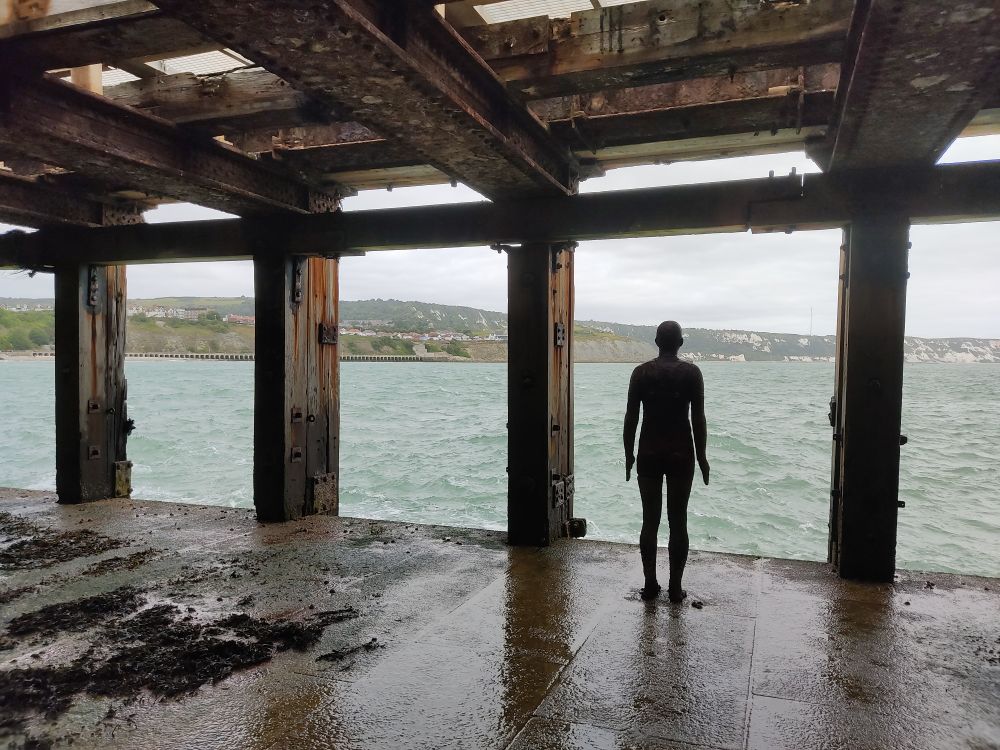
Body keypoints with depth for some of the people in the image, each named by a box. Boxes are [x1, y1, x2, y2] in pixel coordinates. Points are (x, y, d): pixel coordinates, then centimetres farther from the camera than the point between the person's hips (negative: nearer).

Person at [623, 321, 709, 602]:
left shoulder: (641, 372, -1)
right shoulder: (691, 373, -4)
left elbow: (631, 417, -1)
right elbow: (698, 418, -5)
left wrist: (629, 453, 8)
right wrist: (701, 456, 4)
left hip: (649, 454, 1)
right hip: (681, 454, -1)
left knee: (650, 520, 8)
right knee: (678, 521, 6)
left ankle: (650, 583, 13)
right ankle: (675, 587, 11)